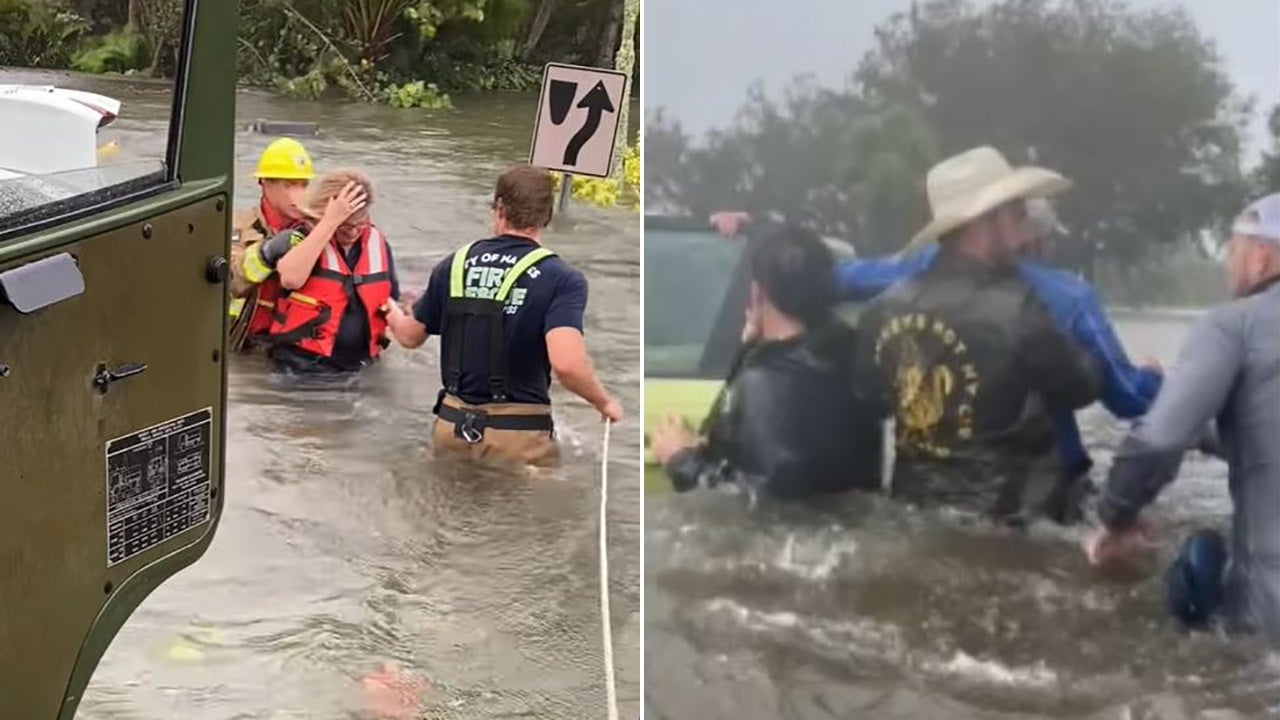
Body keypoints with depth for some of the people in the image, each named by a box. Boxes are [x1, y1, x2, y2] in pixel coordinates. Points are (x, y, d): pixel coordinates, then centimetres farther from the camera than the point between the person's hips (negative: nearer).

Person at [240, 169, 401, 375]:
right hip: (301, 367, -4)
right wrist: (330, 222, -26)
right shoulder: (299, 239, -7)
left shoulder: (377, 244, 6)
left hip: (356, 368, 4)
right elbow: (291, 279, -29)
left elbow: (390, 301, 20)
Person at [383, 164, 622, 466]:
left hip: (453, 424, 4)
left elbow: (411, 336, 17)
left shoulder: (455, 264, 3)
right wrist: (605, 403, -6)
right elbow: (566, 364, -26)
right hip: (518, 433, -4)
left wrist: (395, 316, 41)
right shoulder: (561, 279, -12)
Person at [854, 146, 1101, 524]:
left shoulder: (887, 307, -1)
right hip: (998, 515, -6)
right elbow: (1080, 387, -7)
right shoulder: (1014, 309, -19)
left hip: (913, 505, 6)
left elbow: (870, 399, 12)